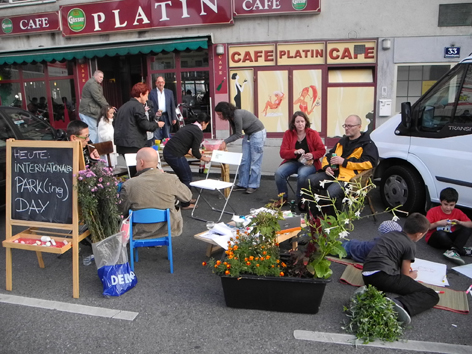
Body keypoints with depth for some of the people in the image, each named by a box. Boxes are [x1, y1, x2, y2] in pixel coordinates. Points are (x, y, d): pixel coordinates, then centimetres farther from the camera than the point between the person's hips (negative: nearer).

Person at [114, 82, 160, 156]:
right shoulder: (138, 106, -8)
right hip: (133, 145, -9)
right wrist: (157, 125, 4)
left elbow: (114, 123, 24)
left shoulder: (123, 106, 18)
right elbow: (145, 125, -12)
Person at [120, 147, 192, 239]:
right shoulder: (171, 180, -16)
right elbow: (188, 197, 2)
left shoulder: (129, 185, -19)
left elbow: (121, 212, -8)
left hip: (140, 233, 1)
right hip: (169, 230, 0)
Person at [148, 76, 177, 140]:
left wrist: (174, 118, 7)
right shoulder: (151, 92, 3)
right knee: (156, 137, -5)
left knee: (167, 137, 8)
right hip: (156, 117, -2)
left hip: (166, 117, 2)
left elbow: (173, 106, 10)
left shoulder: (169, 92, 11)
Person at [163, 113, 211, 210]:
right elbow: (195, 152, -10)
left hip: (167, 151, 9)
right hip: (175, 155, -9)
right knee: (187, 178, 4)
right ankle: (186, 204, 13)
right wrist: (204, 158, 8)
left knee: (183, 176, 22)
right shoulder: (198, 132, -9)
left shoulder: (188, 127, 17)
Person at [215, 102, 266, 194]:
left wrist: (225, 141, -21)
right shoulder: (231, 117, -1)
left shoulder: (237, 115, -27)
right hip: (248, 134, 9)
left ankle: (253, 185, 4)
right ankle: (243, 184, 11)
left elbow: (238, 135, -21)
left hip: (258, 133, -9)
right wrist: (224, 143, -7)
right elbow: (235, 134, 5)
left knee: (255, 161, -4)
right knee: (244, 160, 5)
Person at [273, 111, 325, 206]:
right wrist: (295, 152, -22)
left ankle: (300, 200, -8)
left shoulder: (313, 134, 0)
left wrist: (313, 155, -19)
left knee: (302, 174, -36)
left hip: (309, 163, -2)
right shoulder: (288, 133, 1)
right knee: (278, 173, -26)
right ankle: (283, 198, -1)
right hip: (293, 162, 2)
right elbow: (282, 153, -4)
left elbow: (322, 150, 2)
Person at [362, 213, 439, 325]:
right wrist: (413, 275, 31)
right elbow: (405, 275, 10)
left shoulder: (392, 233, 24)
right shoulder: (410, 245, 4)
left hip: (367, 276, 7)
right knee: (432, 295, 0)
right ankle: (402, 305, -30)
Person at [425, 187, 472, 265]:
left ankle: (453, 251, -36)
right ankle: (462, 251, -23)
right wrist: (438, 223, -25)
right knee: (441, 233, -38)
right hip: (433, 238, -5)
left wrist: (459, 222, -19)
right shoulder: (433, 211, -8)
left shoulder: (458, 212, 4)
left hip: (449, 238, 5)